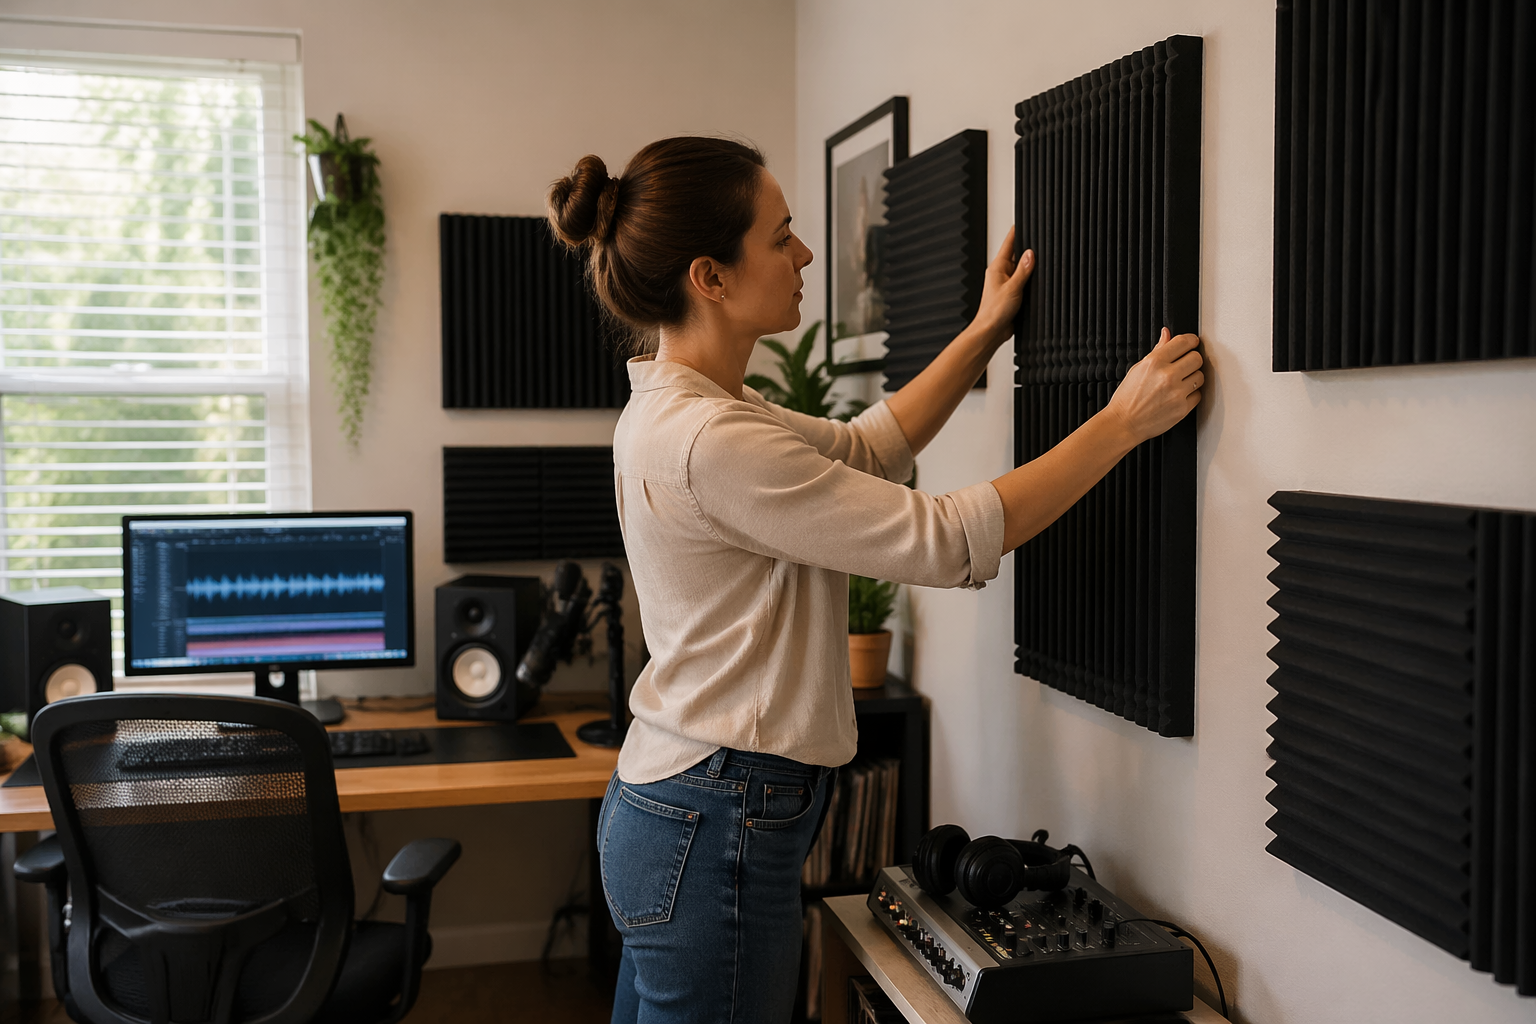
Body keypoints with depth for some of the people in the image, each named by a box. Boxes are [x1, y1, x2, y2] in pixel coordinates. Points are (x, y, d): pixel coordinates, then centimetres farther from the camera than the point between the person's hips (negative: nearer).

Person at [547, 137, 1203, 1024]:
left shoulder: (675, 408, 6)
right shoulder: (708, 442, -25)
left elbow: (866, 449, 17)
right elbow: (950, 543, -22)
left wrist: (985, 334, 17)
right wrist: (1126, 420, -15)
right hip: (717, 830, -10)